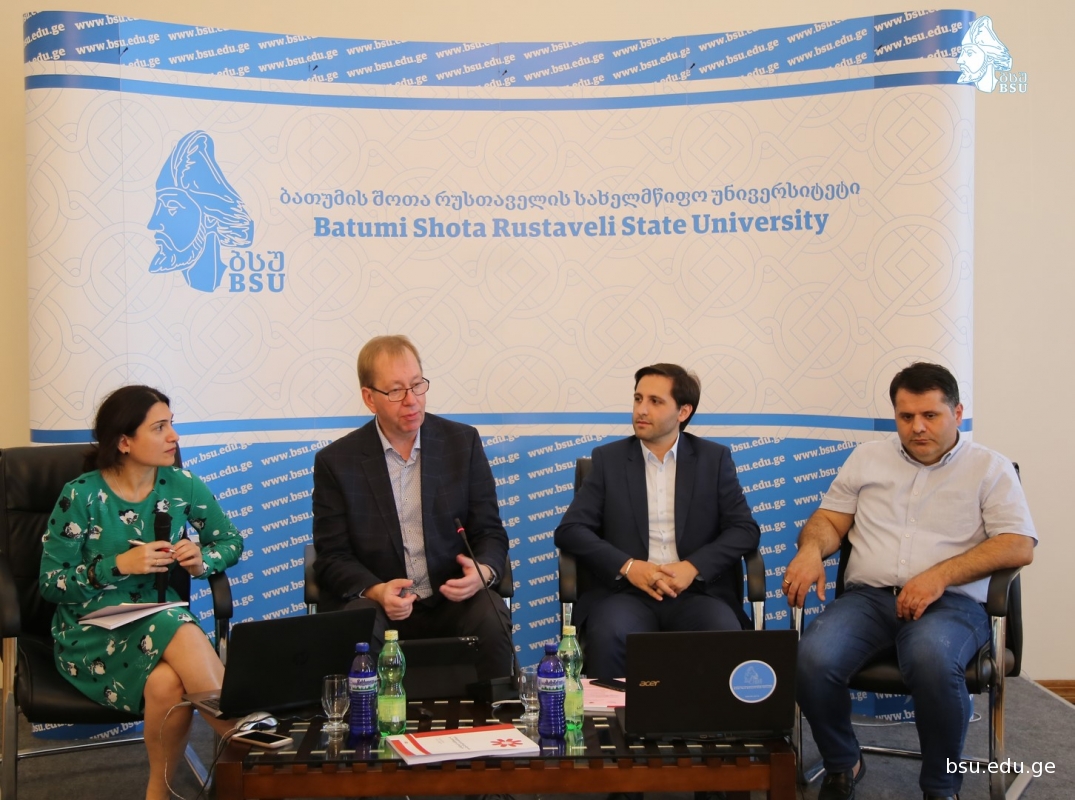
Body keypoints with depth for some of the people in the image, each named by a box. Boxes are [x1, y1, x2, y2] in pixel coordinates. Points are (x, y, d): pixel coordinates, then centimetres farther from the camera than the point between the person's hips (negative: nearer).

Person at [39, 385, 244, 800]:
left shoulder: (182, 487, 1)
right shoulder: (82, 496, -8)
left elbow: (231, 540, 14)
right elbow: (52, 583, -6)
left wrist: (203, 560, -9)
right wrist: (119, 565, -19)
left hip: (163, 623, 3)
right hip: (92, 633, -3)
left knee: (166, 683, -34)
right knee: (182, 633, -35)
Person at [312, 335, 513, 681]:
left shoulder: (463, 442, 5)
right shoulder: (336, 461, 1)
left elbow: (490, 532, 6)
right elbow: (332, 556, 0)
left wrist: (483, 571, -17)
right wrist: (376, 591, -20)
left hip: (453, 600, 2)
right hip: (375, 603, -1)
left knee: (491, 617, -29)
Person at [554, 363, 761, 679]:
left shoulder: (714, 458, 10)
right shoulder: (609, 458, 10)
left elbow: (745, 529, 4)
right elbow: (570, 529, 3)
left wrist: (693, 567, -12)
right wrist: (627, 566, -13)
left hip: (697, 591, 1)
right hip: (625, 591, 0)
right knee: (608, 636, -33)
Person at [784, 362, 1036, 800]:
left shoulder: (990, 468, 7)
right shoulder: (867, 457, 17)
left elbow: (1018, 545, -4)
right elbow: (831, 519, 19)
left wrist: (940, 575, -17)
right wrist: (811, 548, -7)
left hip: (950, 602, -2)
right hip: (867, 596, 3)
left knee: (932, 661, -38)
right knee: (813, 659, -29)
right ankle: (842, 764, 0)